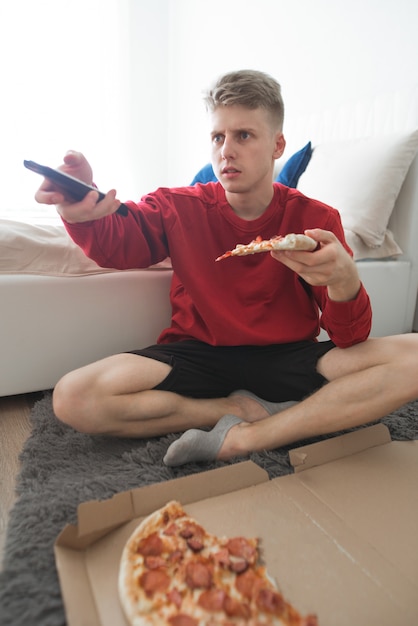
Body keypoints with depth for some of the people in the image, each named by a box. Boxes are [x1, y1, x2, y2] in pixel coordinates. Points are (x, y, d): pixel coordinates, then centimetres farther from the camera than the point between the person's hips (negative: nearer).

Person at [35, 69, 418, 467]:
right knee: (73, 398, -22)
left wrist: (343, 280, -32)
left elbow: (350, 339, -8)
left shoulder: (315, 219, -3)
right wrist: (83, 212, -24)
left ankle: (241, 439, -20)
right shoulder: (179, 208, 1)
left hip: (286, 358, 0)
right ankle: (248, 410, -11)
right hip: (199, 355, 1)